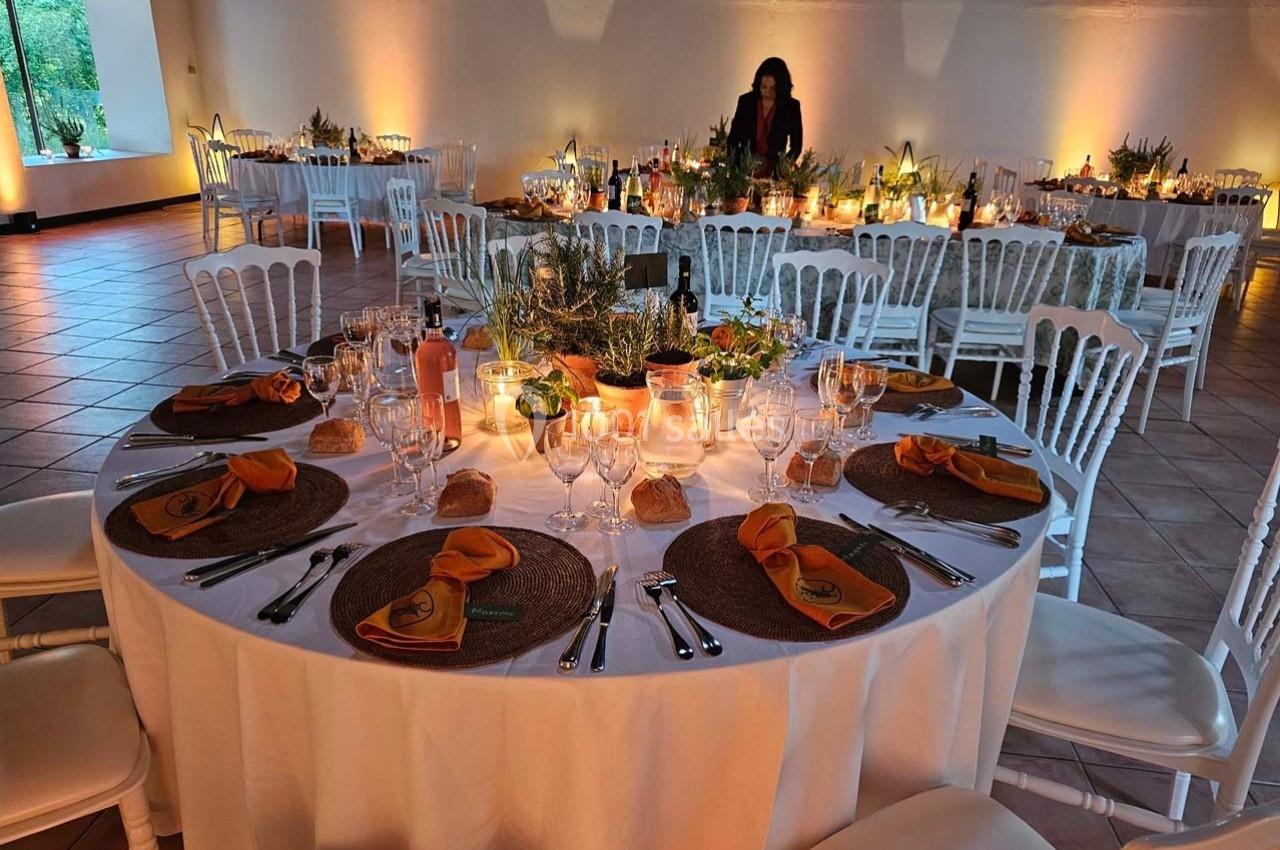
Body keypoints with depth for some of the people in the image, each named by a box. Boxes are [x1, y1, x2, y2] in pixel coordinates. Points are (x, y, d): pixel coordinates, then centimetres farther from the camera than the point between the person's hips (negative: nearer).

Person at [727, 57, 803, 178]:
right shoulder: (745, 101, 2)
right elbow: (733, 139, 6)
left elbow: (796, 145, 4)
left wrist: (781, 167, -11)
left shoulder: (791, 106, 0)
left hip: (774, 172, -1)